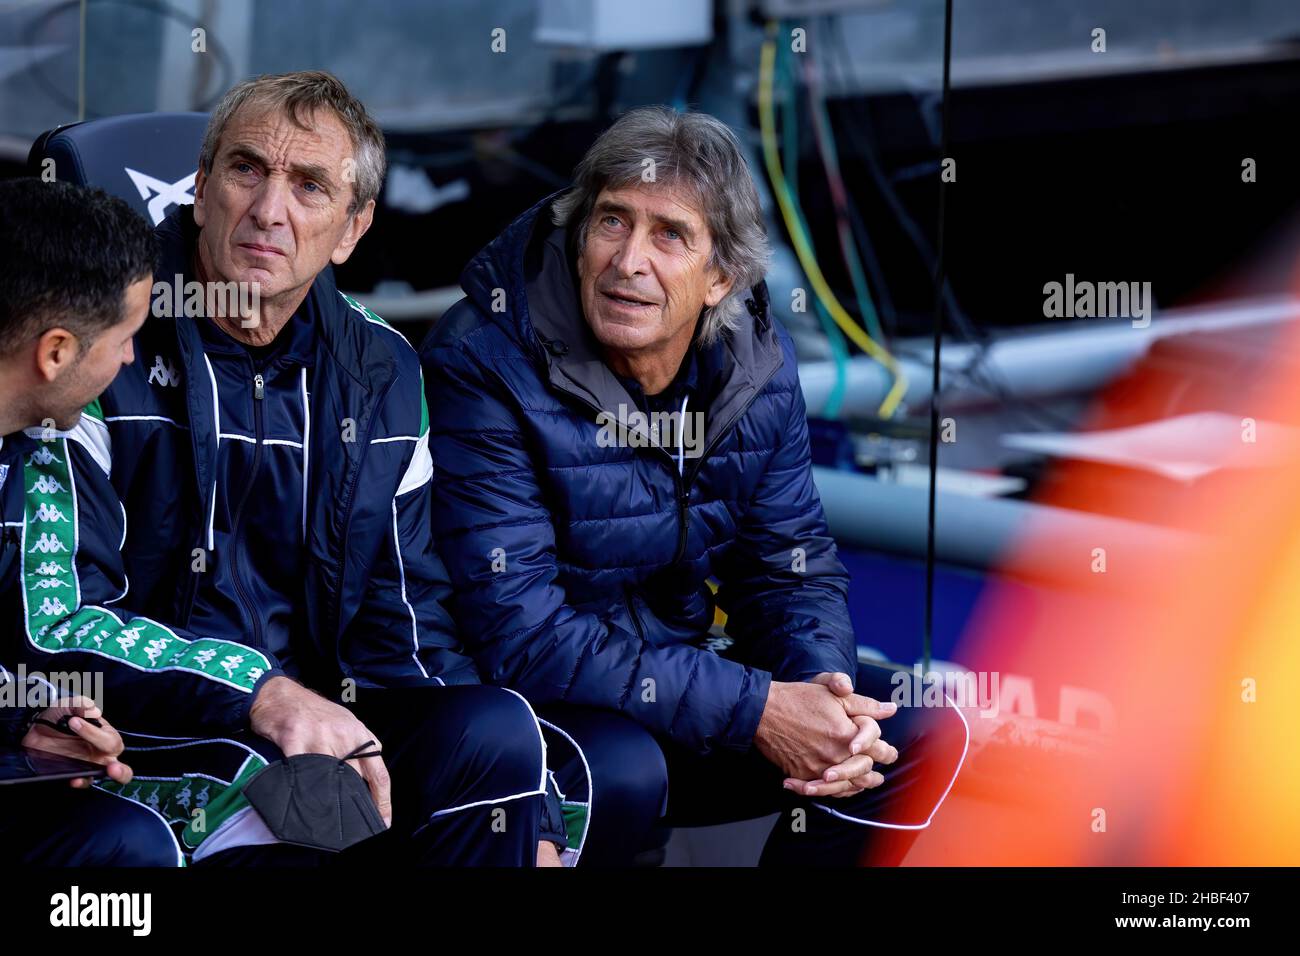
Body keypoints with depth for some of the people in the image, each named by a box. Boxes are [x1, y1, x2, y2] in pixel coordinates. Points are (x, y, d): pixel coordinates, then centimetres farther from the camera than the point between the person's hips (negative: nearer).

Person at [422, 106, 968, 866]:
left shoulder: (757, 362, -3)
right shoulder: (482, 365, -22)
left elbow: (792, 566, 6)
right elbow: (521, 633, -26)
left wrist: (821, 684, -20)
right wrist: (756, 710, -28)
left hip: (684, 676, 6)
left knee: (923, 733, -7)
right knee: (621, 772, -37)